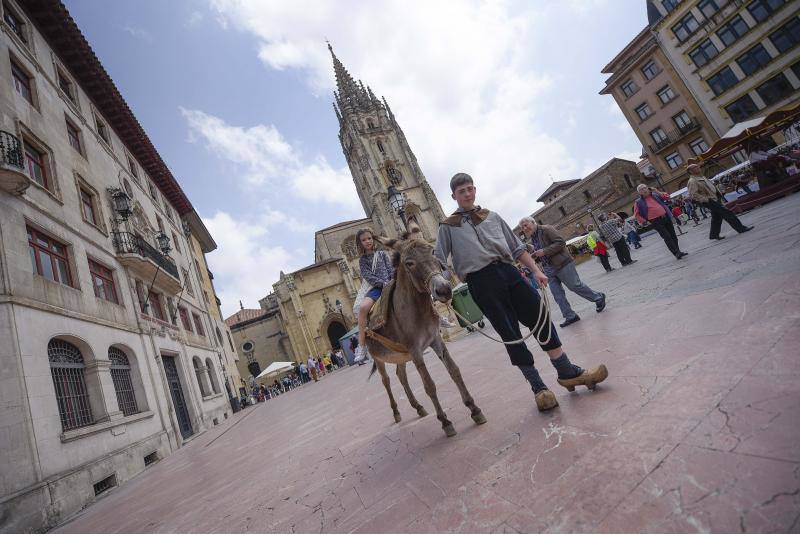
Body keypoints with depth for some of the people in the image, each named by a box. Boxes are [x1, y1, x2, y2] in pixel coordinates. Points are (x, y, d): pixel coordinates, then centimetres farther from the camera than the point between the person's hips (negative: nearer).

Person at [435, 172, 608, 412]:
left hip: (508, 271, 4)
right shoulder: (448, 226, 8)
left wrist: (536, 271, 10)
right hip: (481, 281, -4)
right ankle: (538, 387, 13)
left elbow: (517, 248, 19)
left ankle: (568, 373, 17)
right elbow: (438, 262, 4)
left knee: (541, 318, 2)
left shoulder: (491, 216, 18)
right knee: (510, 334, 0)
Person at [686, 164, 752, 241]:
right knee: (727, 213, -8)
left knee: (717, 217, 17)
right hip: (710, 202, -10)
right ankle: (741, 228, 3)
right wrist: (706, 199, -25)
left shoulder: (701, 177, 12)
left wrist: (718, 193, 16)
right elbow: (692, 195, -27)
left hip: (714, 199, 10)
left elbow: (711, 185, 27)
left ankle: (714, 235, 27)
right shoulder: (692, 181, -19)